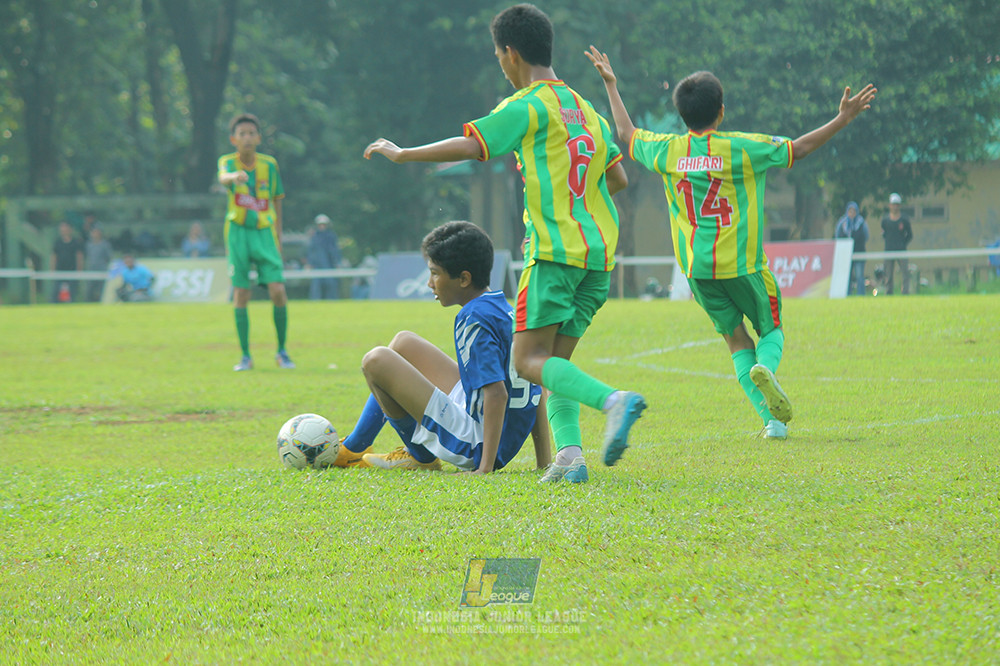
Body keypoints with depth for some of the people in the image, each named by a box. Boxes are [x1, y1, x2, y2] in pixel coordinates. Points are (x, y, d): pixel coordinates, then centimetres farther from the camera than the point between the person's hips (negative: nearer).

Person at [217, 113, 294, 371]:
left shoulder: (269, 164, 3)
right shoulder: (227, 161, -3)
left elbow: (277, 201, 11)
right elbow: (223, 178, -28)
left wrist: (278, 239, 8)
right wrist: (235, 176, -52)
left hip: (265, 233, 1)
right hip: (238, 232, -1)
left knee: (278, 290, -11)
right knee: (240, 294, -2)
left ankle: (281, 352, 4)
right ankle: (245, 355, 8)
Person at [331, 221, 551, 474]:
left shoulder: (475, 319, -18)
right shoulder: (505, 309, 10)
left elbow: (497, 393, -28)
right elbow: (537, 390, 11)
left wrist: (485, 468, -27)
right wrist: (544, 464, 12)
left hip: (475, 449, -10)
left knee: (376, 361, -10)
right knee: (403, 342, 22)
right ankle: (355, 444, 27)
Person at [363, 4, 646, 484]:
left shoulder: (526, 107, -5)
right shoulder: (586, 110, 19)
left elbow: (470, 146, -15)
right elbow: (618, 178, 20)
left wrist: (403, 154, -4)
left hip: (555, 250, -8)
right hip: (599, 251, 8)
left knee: (531, 360, -8)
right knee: (556, 360, 11)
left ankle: (612, 400, -30)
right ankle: (570, 452, -8)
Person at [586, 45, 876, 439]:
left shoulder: (667, 151, -1)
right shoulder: (741, 149, -12)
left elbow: (627, 133, 18)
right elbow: (799, 148, -7)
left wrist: (611, 85, 30)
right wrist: (843, 119, -1)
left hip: (696, 268, 3)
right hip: (741, 263, -3)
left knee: (736, 338, 13)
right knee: (771, 329, 15)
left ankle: (771, 417, -1)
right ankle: (765, 367, -22)